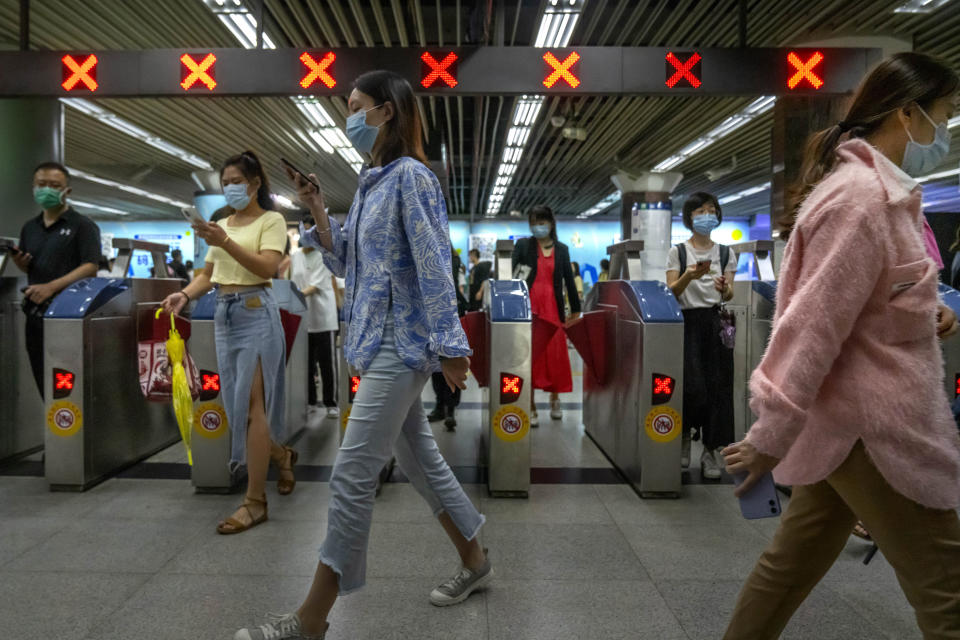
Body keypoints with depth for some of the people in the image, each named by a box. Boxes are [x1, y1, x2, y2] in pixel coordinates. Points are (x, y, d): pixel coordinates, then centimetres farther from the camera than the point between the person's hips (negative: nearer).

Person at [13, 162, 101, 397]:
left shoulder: (82, 226, -3)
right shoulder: (29, 228, 16)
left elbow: (90, 267, -13)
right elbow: (28, 268, 24)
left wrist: (52, 286, -24)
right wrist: (18, 260, 1)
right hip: (36, 313, 6)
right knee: (44, 382, 11)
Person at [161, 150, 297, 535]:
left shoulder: (271, 220, -2)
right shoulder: (222, 224, 17)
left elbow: (267, 268, -17)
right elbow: (208, 274, 16)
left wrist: (225, 242, -27)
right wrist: (186, 294, -4)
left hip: (255, 311, -7)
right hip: (224, 314, 7)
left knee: (250, 405, -9)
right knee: (236, 403, 9)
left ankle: (255, 501, -2)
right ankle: (281, 455, 35)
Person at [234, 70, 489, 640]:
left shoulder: (411, 176, -11)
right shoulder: (371, 183, 15)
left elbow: (435, 266, -17)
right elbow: (348, 264, 15)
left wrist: (450, 345, -20)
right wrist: (317, 209, 5)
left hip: (401, 346, -10)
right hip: (381, 343, 10)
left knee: (352, 477, -5)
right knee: (420, 460, 17)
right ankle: (475, 561, 34)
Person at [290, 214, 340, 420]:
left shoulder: (324, 254, -3)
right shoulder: (295, 256, 12)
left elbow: (317, 284, -14)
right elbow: (294, 284, 16)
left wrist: (299, 294, -28)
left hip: (323, 316, -4)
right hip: (302, 317, 4)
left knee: (327, 362, -2)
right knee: (306, 362, 7)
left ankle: (331, 403, 7)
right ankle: (309, 401, 18)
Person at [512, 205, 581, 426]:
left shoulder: (561, 249, 11)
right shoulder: (522, 245, 5)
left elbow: (569, 280, 12)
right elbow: (511, 274, 0)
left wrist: (575, 310, 11)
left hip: (553, 307, 2)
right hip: (527, 306, -2)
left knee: (555, 353, 4)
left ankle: (555, 399, 25)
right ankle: (530, 406, 2)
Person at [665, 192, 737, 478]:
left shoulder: (725, 253, 12)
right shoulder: (678, 252, 5)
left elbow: (729, 295, 7)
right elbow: (671, 292, -3)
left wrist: (724, 288, -16)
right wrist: (689, 276, -21)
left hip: (717, 322, 3)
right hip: (688, 321, -2)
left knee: (717, 387, -1)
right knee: (692, 386, -11)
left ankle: (711, 451, 9)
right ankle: (685, 435, 16)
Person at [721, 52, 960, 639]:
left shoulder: (868, 185, 13)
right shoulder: (865, 199, -20)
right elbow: (815, 322, -24)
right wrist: (771, 435, -22)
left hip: (846, 415, 10)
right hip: (870, 427, -10)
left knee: (794, 560, 19)